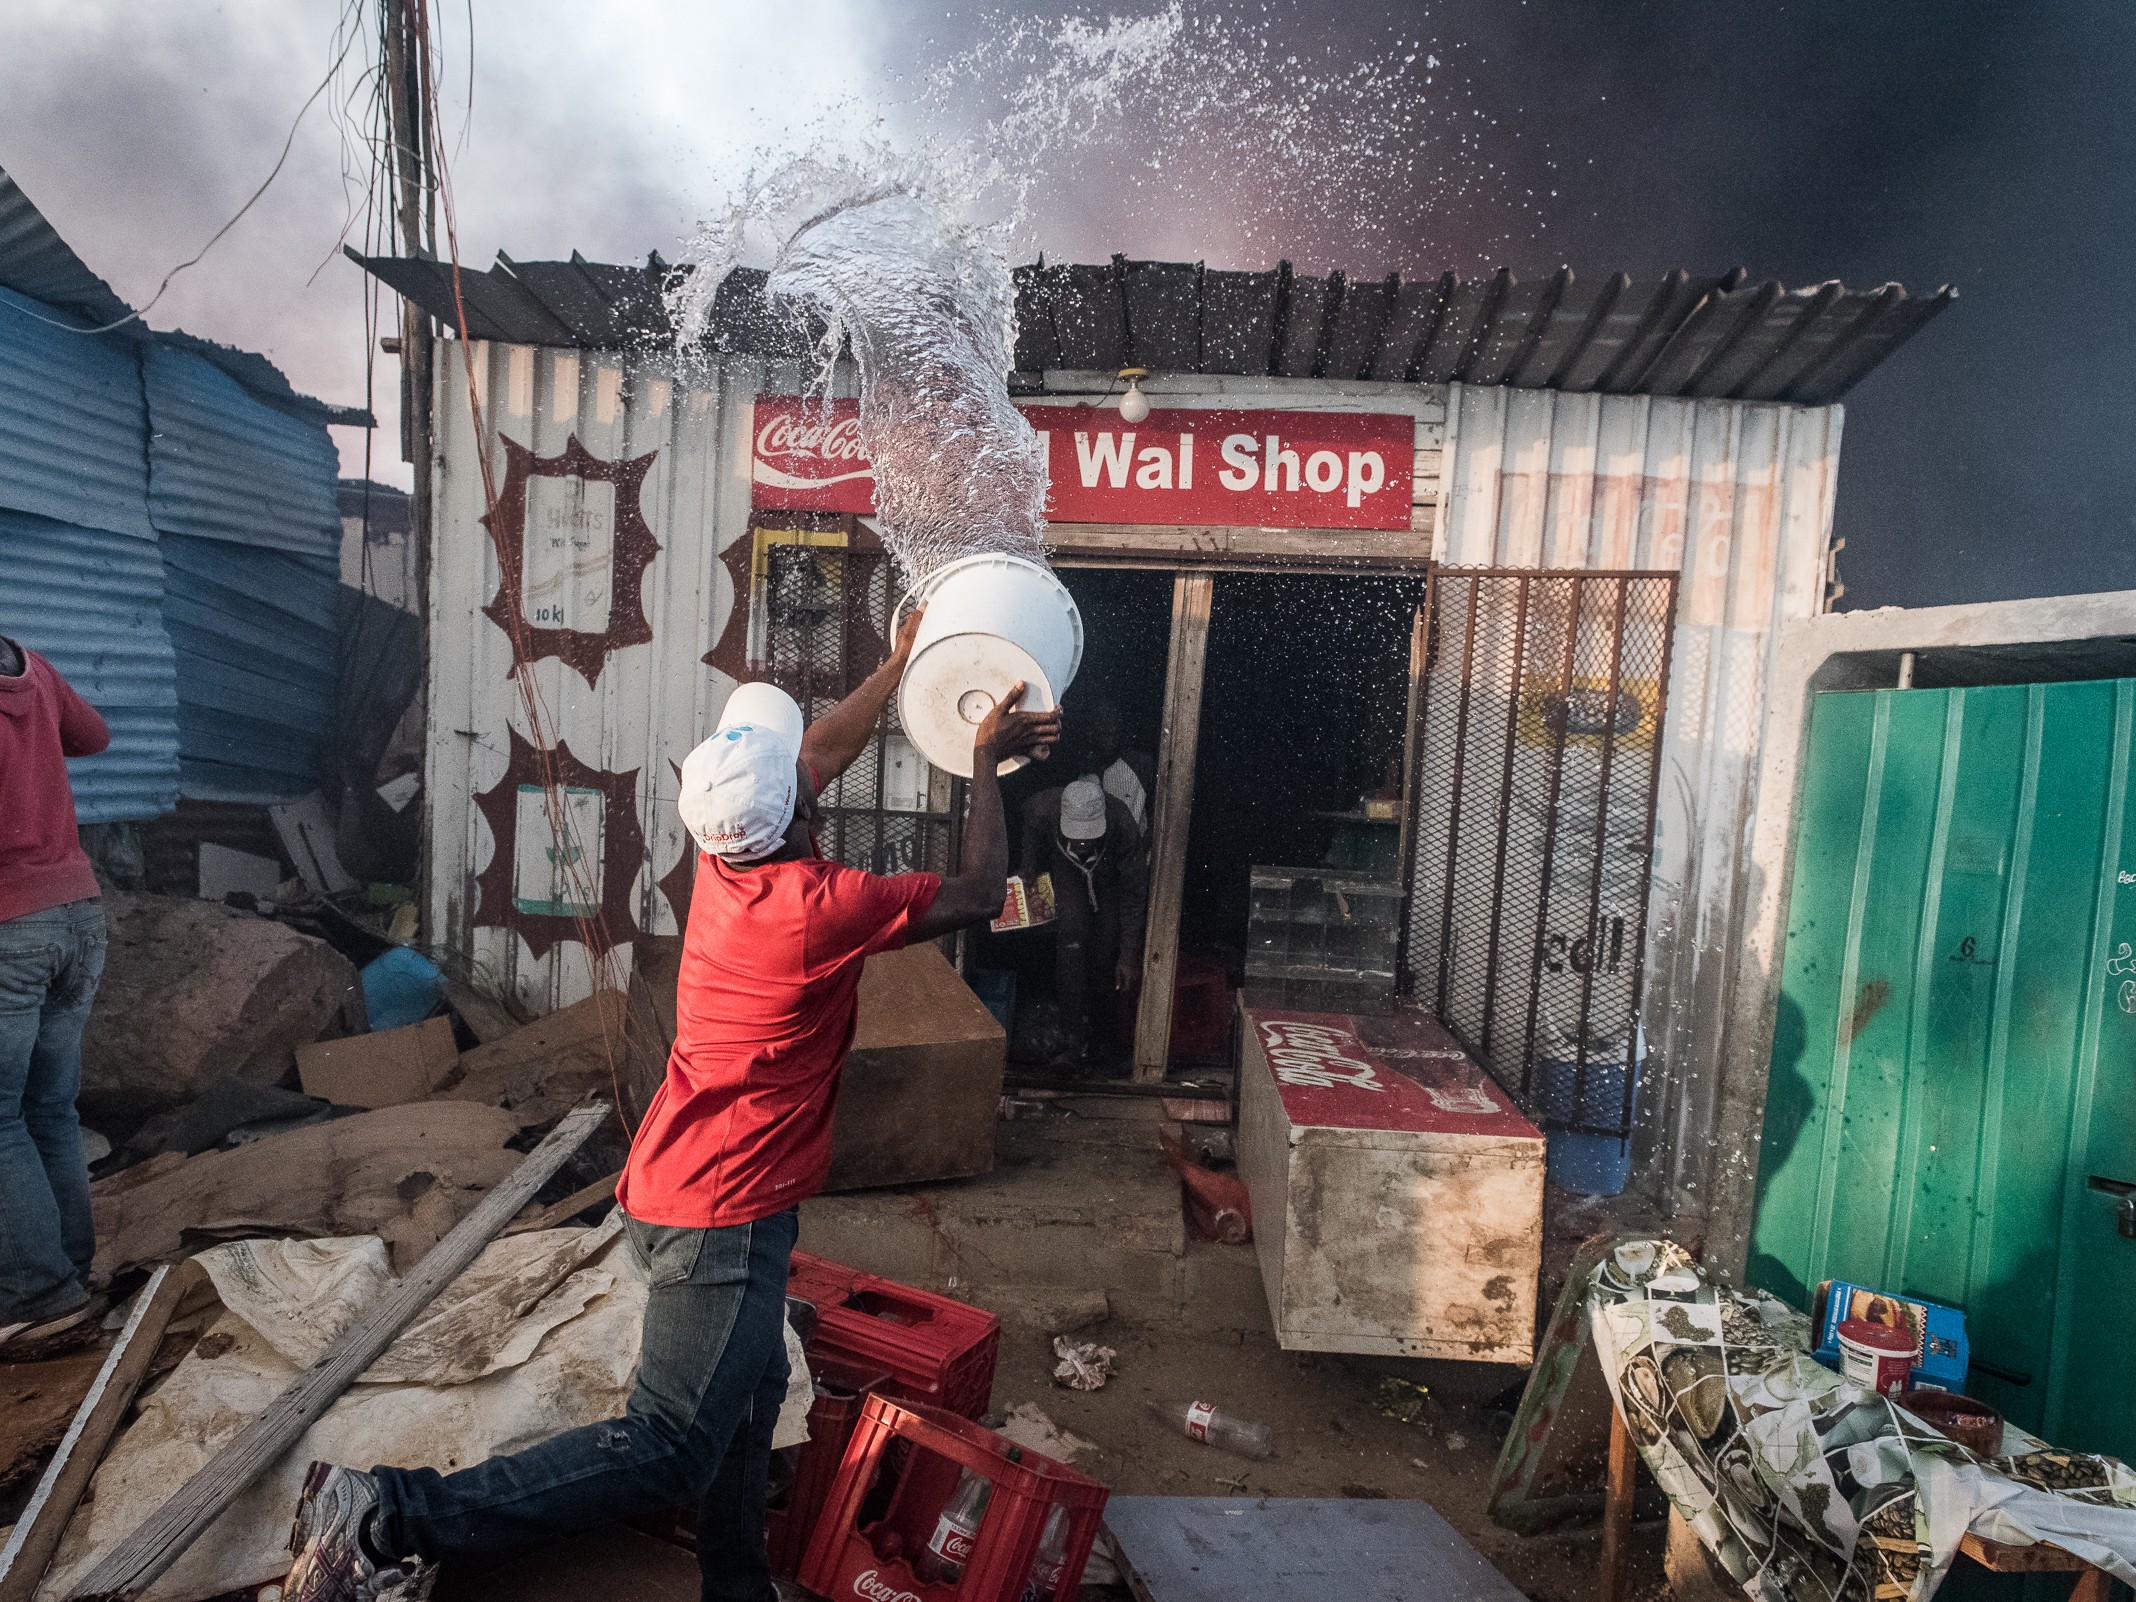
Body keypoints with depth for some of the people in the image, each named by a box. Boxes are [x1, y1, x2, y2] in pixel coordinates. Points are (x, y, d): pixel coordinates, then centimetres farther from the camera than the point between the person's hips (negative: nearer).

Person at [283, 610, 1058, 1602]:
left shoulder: (729, 858, -1)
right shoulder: (819, 906, -25)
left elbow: (816, 756, 17)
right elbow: (978, 895, -13)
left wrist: (900, 665, 26)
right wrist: (985, 763, -1)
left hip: (679, 1183, 10)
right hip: (722, 1213, -10)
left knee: (749, 1393, 23)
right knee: (666, 1452, -2)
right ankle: (389, 1519, -2)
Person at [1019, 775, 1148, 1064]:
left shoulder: (1124, 827, -41)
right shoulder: (1043, 809, -37)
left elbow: (1133, 896, -29)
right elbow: (1030, 822, -7)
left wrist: (1130, 955, -27)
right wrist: (1030, 870, 0)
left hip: (1112, 876, 0)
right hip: (1067, 870, 1)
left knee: (1107, 947, -6)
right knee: (1072, 932, -20)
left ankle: (1101, 1032, 16)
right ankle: (1074, 1034, -13)